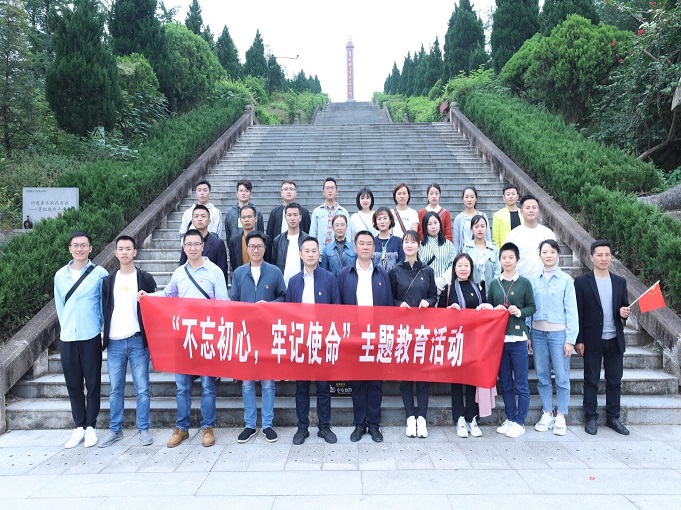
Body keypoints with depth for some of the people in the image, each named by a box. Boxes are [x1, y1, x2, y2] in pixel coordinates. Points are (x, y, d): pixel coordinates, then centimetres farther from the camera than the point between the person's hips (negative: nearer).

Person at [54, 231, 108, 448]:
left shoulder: (99, 273, -5)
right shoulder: (60, 275, 6)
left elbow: (105, 303, 0)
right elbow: (59, 306, 13)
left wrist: (97, 326, 2)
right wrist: (66, 326, 9)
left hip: (91, 337, -3)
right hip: (67, 337, 3)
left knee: (92, 383, 5)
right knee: (73, 384, 10)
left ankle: (90, 426, 17)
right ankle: (79, 427, 22)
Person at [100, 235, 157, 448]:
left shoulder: (145, 279, 2)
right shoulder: (108, 281, 10)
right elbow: (104, 309, 12)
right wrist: (103, 336, 6)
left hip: (138, 341, -2)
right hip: (114, 342, 3)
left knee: (142, 388, 3)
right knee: (115, 390, 11)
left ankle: (144, 429, 14)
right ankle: (115, 430, 23)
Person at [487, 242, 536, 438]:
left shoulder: (524, 282, 1)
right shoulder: (494, 284, 8)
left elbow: (532, 307, 3)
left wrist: (519, 311, -15)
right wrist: (494, 310, -7)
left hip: (518, 337, -3)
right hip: (499, 338, 3)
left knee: (521, 383, 3)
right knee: (505, 383, 11)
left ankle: (520, 422, 14)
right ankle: (510, 419, 23)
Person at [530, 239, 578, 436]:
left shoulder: (566, 280, -1)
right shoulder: (534, 281, 6)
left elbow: (571, 311, -2)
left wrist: (570, 339, -6)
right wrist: (527, 335, 2)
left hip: (559, 333, -3)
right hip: (538, 332, 3)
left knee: (562, 376, 1)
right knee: (542, 375, 9)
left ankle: (560, 417, 14)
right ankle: (547, 414, 21)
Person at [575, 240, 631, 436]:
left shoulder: (620, 282, 8)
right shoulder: (582, 282, -4)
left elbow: (624, 308, 14)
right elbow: (578, 313, -5)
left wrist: (625, 313, -10)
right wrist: (578, 340, -9)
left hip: (615, 340, 4)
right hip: (592, 341, -4)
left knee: (615, 380, 11)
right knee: (591, 381, 6)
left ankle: (613, 418, 23)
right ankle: (591, 418, 16)